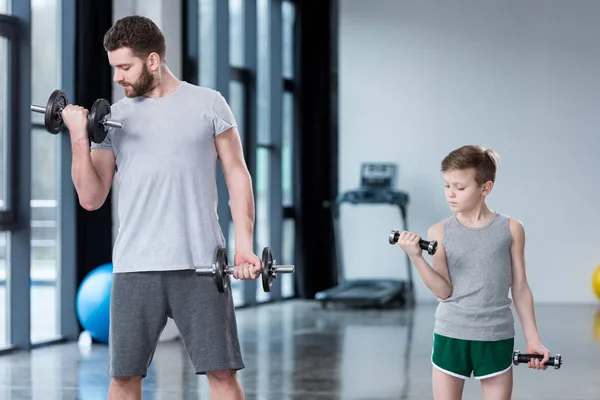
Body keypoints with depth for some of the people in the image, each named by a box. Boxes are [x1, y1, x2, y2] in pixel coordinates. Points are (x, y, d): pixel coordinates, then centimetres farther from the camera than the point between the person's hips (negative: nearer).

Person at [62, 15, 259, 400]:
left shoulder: (208, 104, 4)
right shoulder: (113, 117, 9)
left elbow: (237, 174, 4)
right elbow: (91, 198, 5)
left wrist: (244, 244, -6)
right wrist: (79, 138, -8)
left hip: (200, 265, -2)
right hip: (134, 267, 2)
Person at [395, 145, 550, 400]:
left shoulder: (511, 229, -1)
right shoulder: (440, 232, -1)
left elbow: (520, 288, 4)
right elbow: (444, 291, -7)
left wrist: (533, 340, 4)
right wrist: (416, 257, -19)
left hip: (496, 338, 0)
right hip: (450, 335, 0)